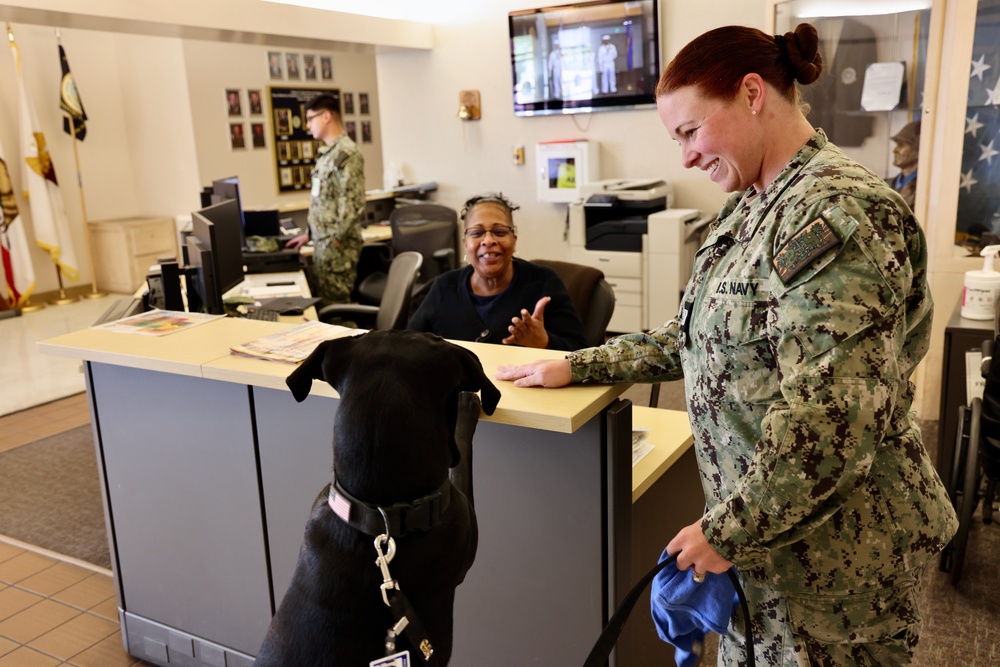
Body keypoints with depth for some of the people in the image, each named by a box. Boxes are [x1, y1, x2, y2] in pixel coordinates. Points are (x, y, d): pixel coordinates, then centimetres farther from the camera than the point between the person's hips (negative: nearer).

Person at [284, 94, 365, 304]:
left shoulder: (346, 153, -16)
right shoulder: (327, 152, 15)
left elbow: (353, 204, -21)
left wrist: (336, 240, -18)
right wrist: (310, 233, 21)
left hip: (338, 246, -9)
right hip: (323, 243, 9)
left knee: (335, 304, -3)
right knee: (324, 300, 14)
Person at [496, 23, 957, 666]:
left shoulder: (836, 213, -23)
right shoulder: (752, 206, 7)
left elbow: (832, 416, -28)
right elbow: (697, 338, 14)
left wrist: (727, 530, -19)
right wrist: (575, 367, 10)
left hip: (832, 547, -8)